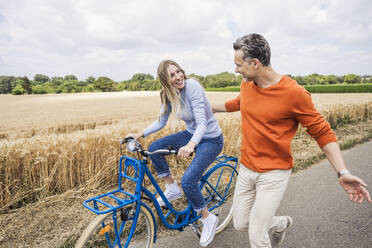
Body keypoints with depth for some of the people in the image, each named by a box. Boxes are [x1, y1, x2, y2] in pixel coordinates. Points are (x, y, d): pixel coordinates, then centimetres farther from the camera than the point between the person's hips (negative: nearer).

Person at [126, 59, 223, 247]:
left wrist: (191, 145, -49)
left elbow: (202, 123, -32)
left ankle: (208, 219, 7)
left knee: (188, 181, -20)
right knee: (154, 149, -1)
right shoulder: (168, 95, -4)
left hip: (211, 139, -7)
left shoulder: (192, 86, -24)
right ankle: (172, 189, 17)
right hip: (191, 134, 7)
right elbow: (161, 121, 6)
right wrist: (140, 134, -4)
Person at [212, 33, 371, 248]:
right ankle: (281, 223, 44)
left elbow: (322, 132, -10)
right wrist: (210, 107, 34)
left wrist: (343, 172, -19)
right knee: (241, 224, 17)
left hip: (274, 174, -6)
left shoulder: (294, 93, -19)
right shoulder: (246, 85, -1)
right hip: (246, 169, 6)